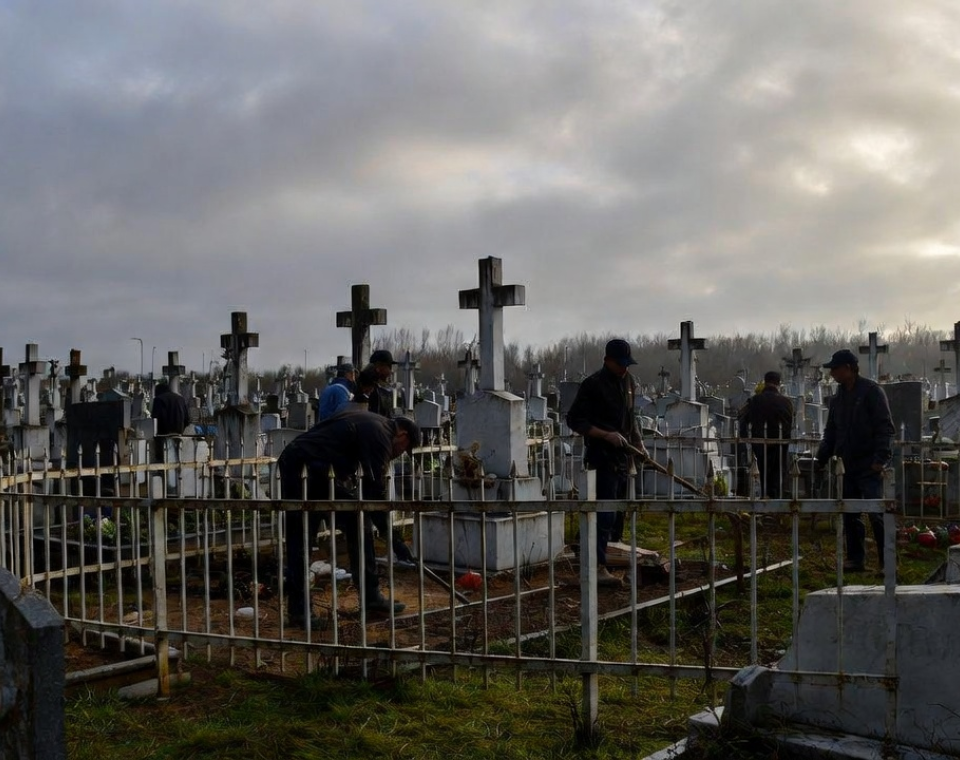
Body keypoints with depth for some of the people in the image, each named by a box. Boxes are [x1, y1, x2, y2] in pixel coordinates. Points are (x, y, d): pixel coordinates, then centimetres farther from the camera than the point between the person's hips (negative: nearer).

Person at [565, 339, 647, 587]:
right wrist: (605, 435, -20)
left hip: (623, 457, 8)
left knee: (617, 512, 13)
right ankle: (598, 567, -11)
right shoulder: (593, 385, -11)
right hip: (602, 457, -8)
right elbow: (574, 419, -13)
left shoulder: (628, 382, 13)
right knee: (605, 514, -12)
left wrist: (638, 444, 15)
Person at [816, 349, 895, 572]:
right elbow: (831, 431, 21)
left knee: (876, 514, -6)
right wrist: (821, 457, 11)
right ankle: (855, 558, 17)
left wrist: (881, 458, -20)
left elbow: (885, 428, -12)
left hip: (869, 467, -7)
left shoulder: (871, 391, -7)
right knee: (849, 515, 9)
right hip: (847, 467, 7)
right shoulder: (839, 397, 15)